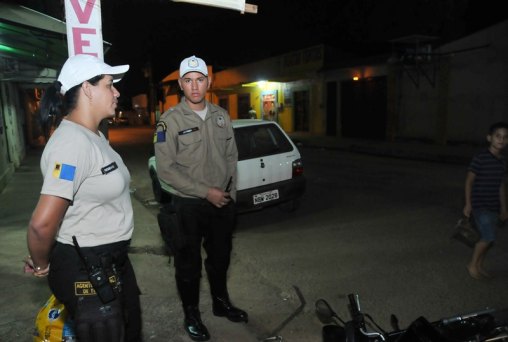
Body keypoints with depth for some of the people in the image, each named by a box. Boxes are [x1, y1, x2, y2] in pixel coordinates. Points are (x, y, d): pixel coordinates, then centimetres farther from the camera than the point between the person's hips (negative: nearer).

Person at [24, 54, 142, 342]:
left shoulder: (96, 137, 7)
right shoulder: (73, 143, -25)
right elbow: (42, 224, -29)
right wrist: (41, 265, -11)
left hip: (112, 260, 9)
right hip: (84, 270, -9)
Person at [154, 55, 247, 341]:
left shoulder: (222, 116, 3)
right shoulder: (171, 120, -11)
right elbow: (165, 169, -16)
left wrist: (231, 192, 3)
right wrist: (205, 192, -18)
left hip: (223, 202, 5)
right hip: (190, 205, -4)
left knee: (220, 257, 20)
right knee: (189, 262, 11)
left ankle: (221, 302, 43)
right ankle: (191, 315, 32)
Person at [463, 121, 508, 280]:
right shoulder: (480, 158, -13)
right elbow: (469, 181, -9)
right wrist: (468, 204, -11)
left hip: (493, 207, 7)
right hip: (480, 205, -7)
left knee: (487, 238, 12)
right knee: (488, 237, -11)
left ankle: (480, 265, 30)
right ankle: (473, 264, 9)